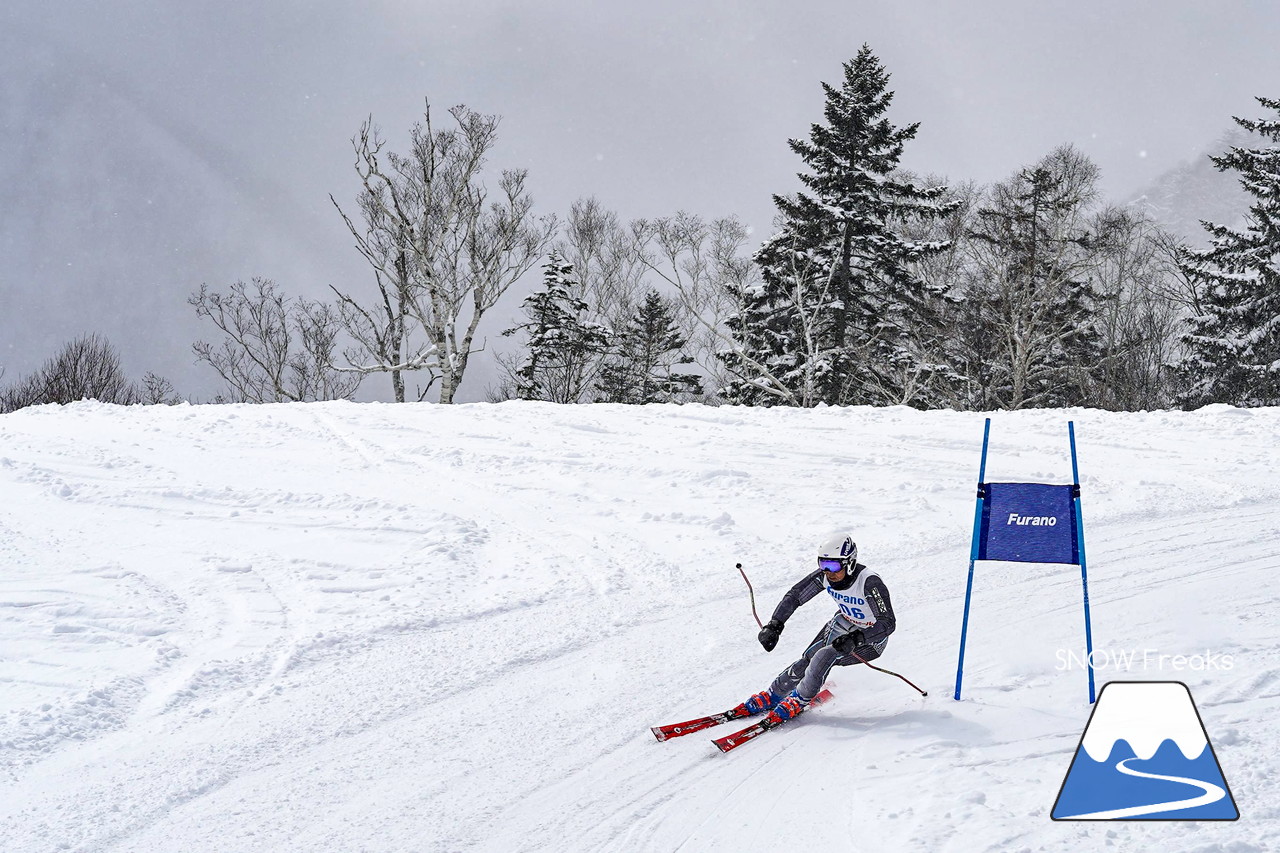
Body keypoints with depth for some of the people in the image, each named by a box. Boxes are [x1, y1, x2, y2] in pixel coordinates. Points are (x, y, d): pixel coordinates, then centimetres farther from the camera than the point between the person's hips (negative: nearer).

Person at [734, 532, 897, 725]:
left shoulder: (869, 582, -35)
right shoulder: (824, 575, -18)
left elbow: (888, 623, -37)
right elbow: (794, 596, -8)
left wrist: (855, 638, -49)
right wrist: (774, 626, -19)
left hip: (872, 638, -5)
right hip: (843, 622, 5)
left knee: (824, 657, -25)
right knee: (806, 662, -9)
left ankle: (799, 701, -4)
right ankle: (771, 697, 12)